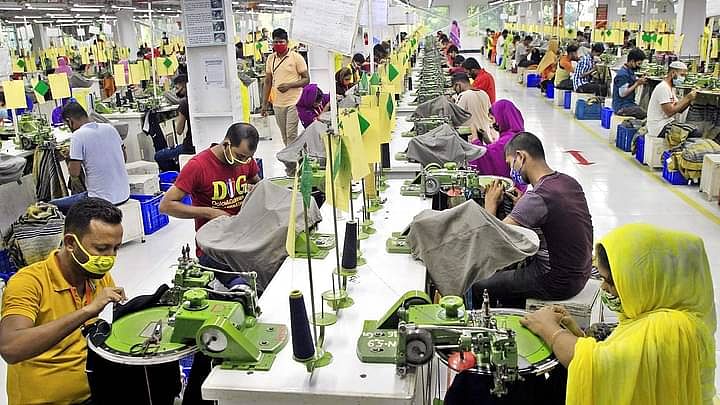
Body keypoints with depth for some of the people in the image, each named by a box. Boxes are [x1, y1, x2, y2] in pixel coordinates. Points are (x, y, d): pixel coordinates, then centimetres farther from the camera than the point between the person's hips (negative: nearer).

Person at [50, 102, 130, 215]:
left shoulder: (78, 135, -13)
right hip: (125, 194, 7)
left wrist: (68, 157, 6)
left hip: (102, 200, -7)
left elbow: (74, 173, -13)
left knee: (53, 206, 10)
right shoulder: (110, 128, 5)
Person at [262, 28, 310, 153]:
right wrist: (265, 104, 12)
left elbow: (306, 79, -4)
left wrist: (289, 85, -18)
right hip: (277, 104, 5)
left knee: (291, 135, -8)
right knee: (284, 137, 10)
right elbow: (268, 82, 15)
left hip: (293, 102, -5)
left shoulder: (296, 57, -3)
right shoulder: (270, 59, 11)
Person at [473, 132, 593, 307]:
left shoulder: (537, 198, -27)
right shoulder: (570, 182, 0)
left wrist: (491, 205, -8)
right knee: (505, 269, 28)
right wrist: (520, 203, 4)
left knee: (478, 285, 5)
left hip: (557, 284, -9)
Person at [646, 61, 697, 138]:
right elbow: (670, 112, -23)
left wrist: (689, 100, -2)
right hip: (660, 129, -10)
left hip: (667, 123, 10)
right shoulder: (663, 88, -15)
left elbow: (679, 109, 14)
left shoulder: (670, 88, 17)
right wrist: (687, 98, -16)